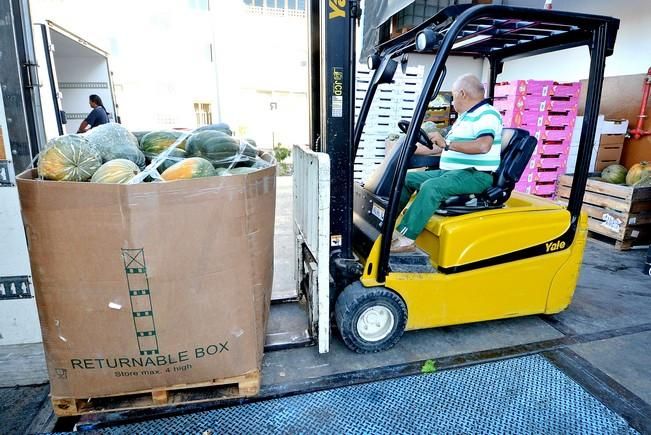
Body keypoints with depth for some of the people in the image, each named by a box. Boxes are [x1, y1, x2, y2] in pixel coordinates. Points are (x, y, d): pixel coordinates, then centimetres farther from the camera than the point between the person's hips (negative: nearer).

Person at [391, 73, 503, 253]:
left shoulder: (487, 115, -10)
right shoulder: (464, 116, 21)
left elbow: (483, 146, -29)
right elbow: (445, 148, 25)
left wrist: (447, 143, -29)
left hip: (476, 175, -10)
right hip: (449, 171, 10)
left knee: (431, 187, -35)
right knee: (407, 178, 4)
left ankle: (405, 237, -33)